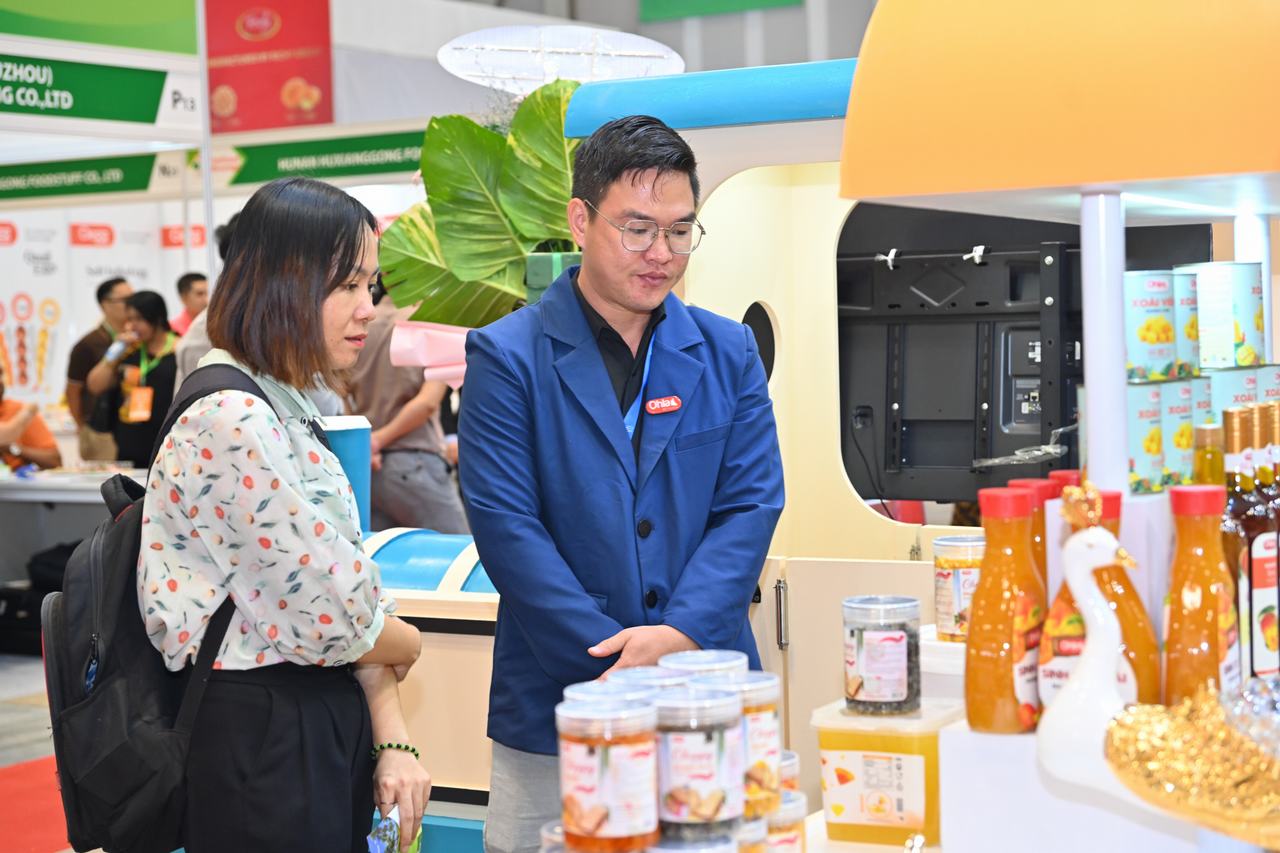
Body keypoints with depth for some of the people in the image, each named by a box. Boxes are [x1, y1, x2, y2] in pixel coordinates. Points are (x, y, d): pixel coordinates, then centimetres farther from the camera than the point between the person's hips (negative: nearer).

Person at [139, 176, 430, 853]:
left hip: (327, 731, 9)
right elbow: (329, 616, -19)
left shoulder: (291, 411, 11)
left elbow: (351, 594, 10)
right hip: (263, 740, -9)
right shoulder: (232, 423, -20)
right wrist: (407, 645, 1)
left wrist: (392, 742, 1)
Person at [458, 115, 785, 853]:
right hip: (557, 704, -2)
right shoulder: (508, 356, -2)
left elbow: (752, 503, 2)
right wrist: (621, 661, -15)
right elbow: (506, 522, -9)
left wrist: (680, 635, -14)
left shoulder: (729, 353, 9)